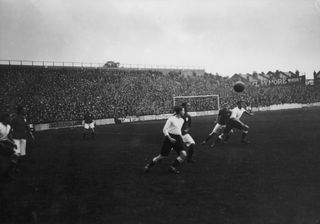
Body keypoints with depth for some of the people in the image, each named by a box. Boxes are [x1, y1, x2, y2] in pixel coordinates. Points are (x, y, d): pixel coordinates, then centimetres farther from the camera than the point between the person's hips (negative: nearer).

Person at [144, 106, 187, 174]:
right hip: (169, 138, -6)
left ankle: (172, 167, 1)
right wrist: (169, 138, -23)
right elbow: (164, 130, -12)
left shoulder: (182, 120, 10)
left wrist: (181, 137, 23)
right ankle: (148, 165, 24)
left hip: (178, 138, 6)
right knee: (162, 156, 1)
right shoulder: (171, 118, -11)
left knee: (184, 154, -15)